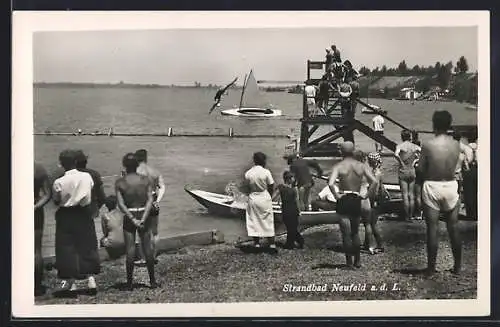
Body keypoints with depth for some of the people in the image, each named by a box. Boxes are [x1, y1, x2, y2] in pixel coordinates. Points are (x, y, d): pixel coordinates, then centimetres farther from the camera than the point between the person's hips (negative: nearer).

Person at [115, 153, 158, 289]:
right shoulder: (146, 180, -2)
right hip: (144, 215, 1)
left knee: (130, 251, 3)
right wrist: (143, 218, -16)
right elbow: (150, 200, -12)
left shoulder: (120, 182, -5)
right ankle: (152, 281, 16)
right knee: (148, 249, 10)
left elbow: (121, 204, -13)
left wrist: (132, 219, -14)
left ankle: (129, 283, 6)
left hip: (128, 218, -1)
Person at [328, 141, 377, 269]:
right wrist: (366, 195, -3)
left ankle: (349, 262, 4)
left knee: (346, 233, 3)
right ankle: (357, 261, 22)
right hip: (356, 201, 3)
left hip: (343, 201, -3)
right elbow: (374, 182, -10)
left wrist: (336, 195, -12)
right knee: (355, 232, 18)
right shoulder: (361, 166, 0)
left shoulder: (338, 166, -9)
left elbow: (331, 183, -25)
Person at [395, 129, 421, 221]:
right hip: (412, 172, 3)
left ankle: (407, 217, 2)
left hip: (403, 172, -3)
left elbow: (396, 154, -28)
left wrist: (401, 162, -13)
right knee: (412, 195, 10)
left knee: (405, 195, 1)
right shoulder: (414, 146, 2)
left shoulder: (400, 146, -8)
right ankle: (411, 216, 13)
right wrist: (415, 161, 1)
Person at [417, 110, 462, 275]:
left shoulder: (428, 145, -14)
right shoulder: (456, 145, -4)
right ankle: (457, 266, 21)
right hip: (451, 186, 3)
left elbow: (421, 169, -7)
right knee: (453, 228, 13)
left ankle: (431, 267, 9)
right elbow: (455, 166, 4)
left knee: (432, 228, 4)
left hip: (432, 187, -3)